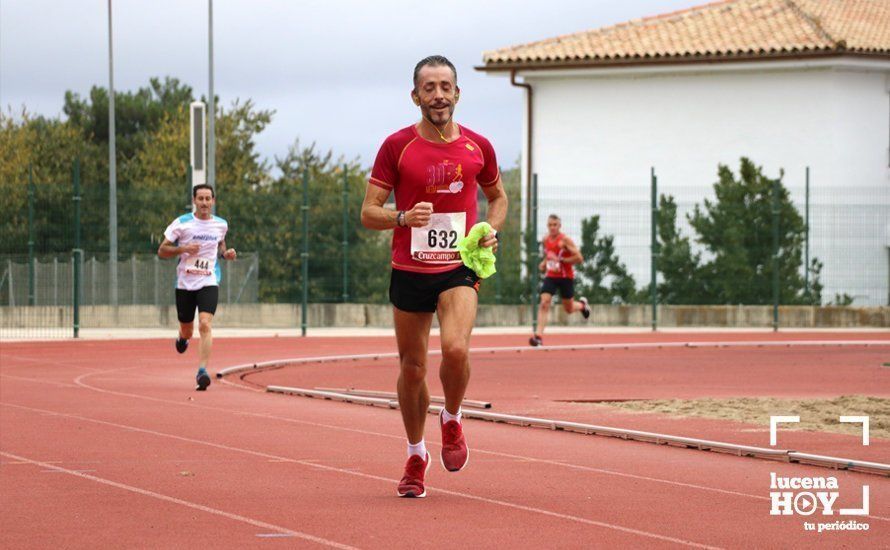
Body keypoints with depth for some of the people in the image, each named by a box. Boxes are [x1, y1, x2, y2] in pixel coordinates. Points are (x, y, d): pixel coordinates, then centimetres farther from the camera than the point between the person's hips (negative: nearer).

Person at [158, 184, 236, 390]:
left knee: (205, 324, -22)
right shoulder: (182, 223, -5)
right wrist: (183, 249, -19)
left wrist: (226, 254, 3)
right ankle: (183, 338, 53)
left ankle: (202, 371, -24)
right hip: (185, 283, 0)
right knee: (187, 330, 13)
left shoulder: (221, 225, 4)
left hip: (209, 282, 0)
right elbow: (162, 251, -2)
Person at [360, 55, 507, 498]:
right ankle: (416, 456, 28)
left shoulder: (478, 147, 2)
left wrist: (491, 230, 0)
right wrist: (404, 218, -22)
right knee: (412, 367, 8)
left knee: (456, 349, -24)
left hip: (458, 268, 0)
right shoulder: (397, 146, -4)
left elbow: (497, 197, 20)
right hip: (409, 270, 0)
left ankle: (451, 420, 7)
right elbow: (368, 213, -2)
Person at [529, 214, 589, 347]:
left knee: (569, 309, 11)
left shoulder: (565, 240, -14)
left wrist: (560, 260, -23)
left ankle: (582, 304, 48)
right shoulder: (545, 240, 4)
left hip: (566, 277, -3)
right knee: (544, 303, -17)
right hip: (550, 276, 3)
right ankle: (539, 335, -22)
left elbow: (579, 258, -18)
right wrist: (544, 264, 5)